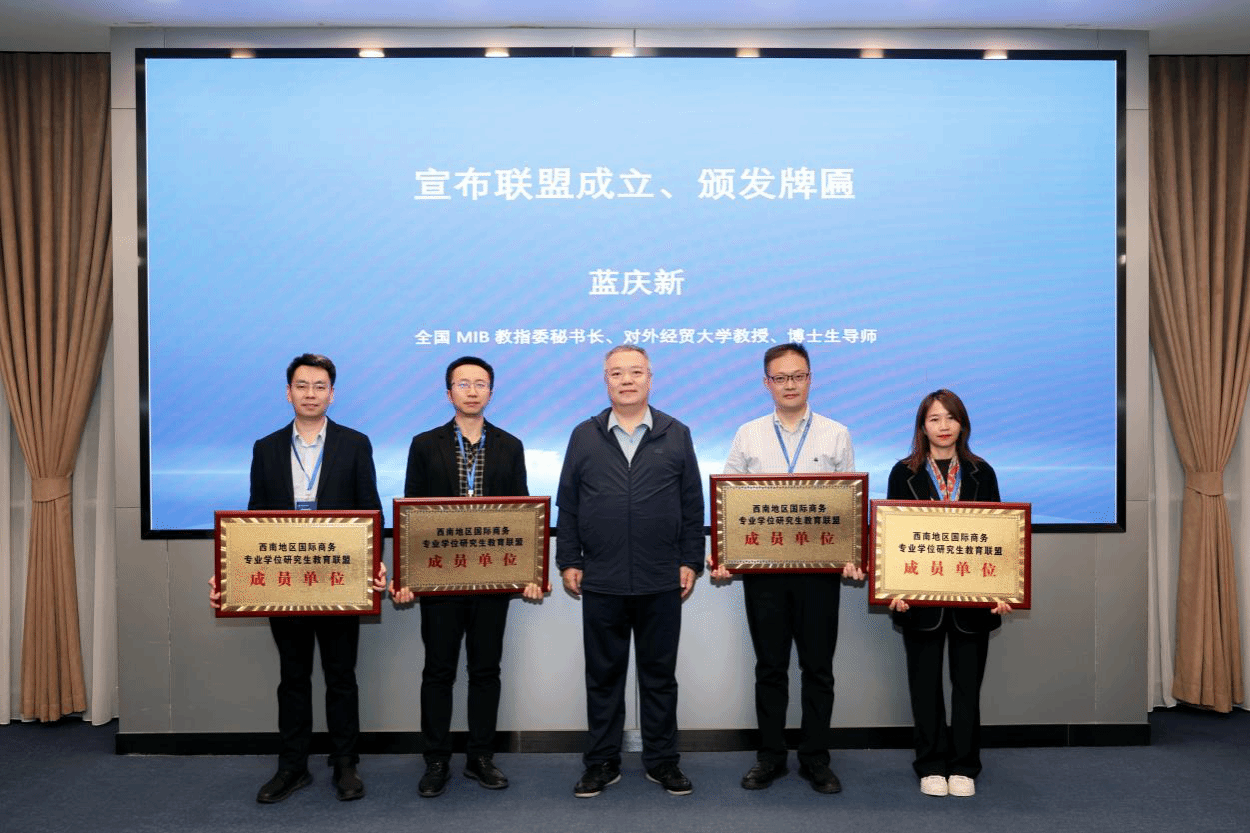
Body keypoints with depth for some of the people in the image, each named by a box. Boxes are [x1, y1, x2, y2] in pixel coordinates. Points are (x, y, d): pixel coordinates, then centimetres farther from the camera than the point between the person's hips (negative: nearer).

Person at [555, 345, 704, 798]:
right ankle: (602, 763, 24)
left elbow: (692, 505, 5)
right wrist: (569, 562, 1)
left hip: (661, 582, 0)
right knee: (603, 675, 11)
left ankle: (662, 760, 25)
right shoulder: (584, 436, 6)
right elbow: (567, 506, 6)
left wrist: (691, 561, 1)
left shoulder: (677, 435, 5)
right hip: (601, 582, 0)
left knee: (660, 675, 11)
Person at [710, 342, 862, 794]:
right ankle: (770, 757, 23)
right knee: (770, 667, 10)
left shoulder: (836, 435, 5)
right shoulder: (748, 435, 5)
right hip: (763, 566, 1)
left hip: (820, 567, 0)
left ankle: (815, 759, 22)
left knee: (818, 668, 8)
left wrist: (852, 558, -10)